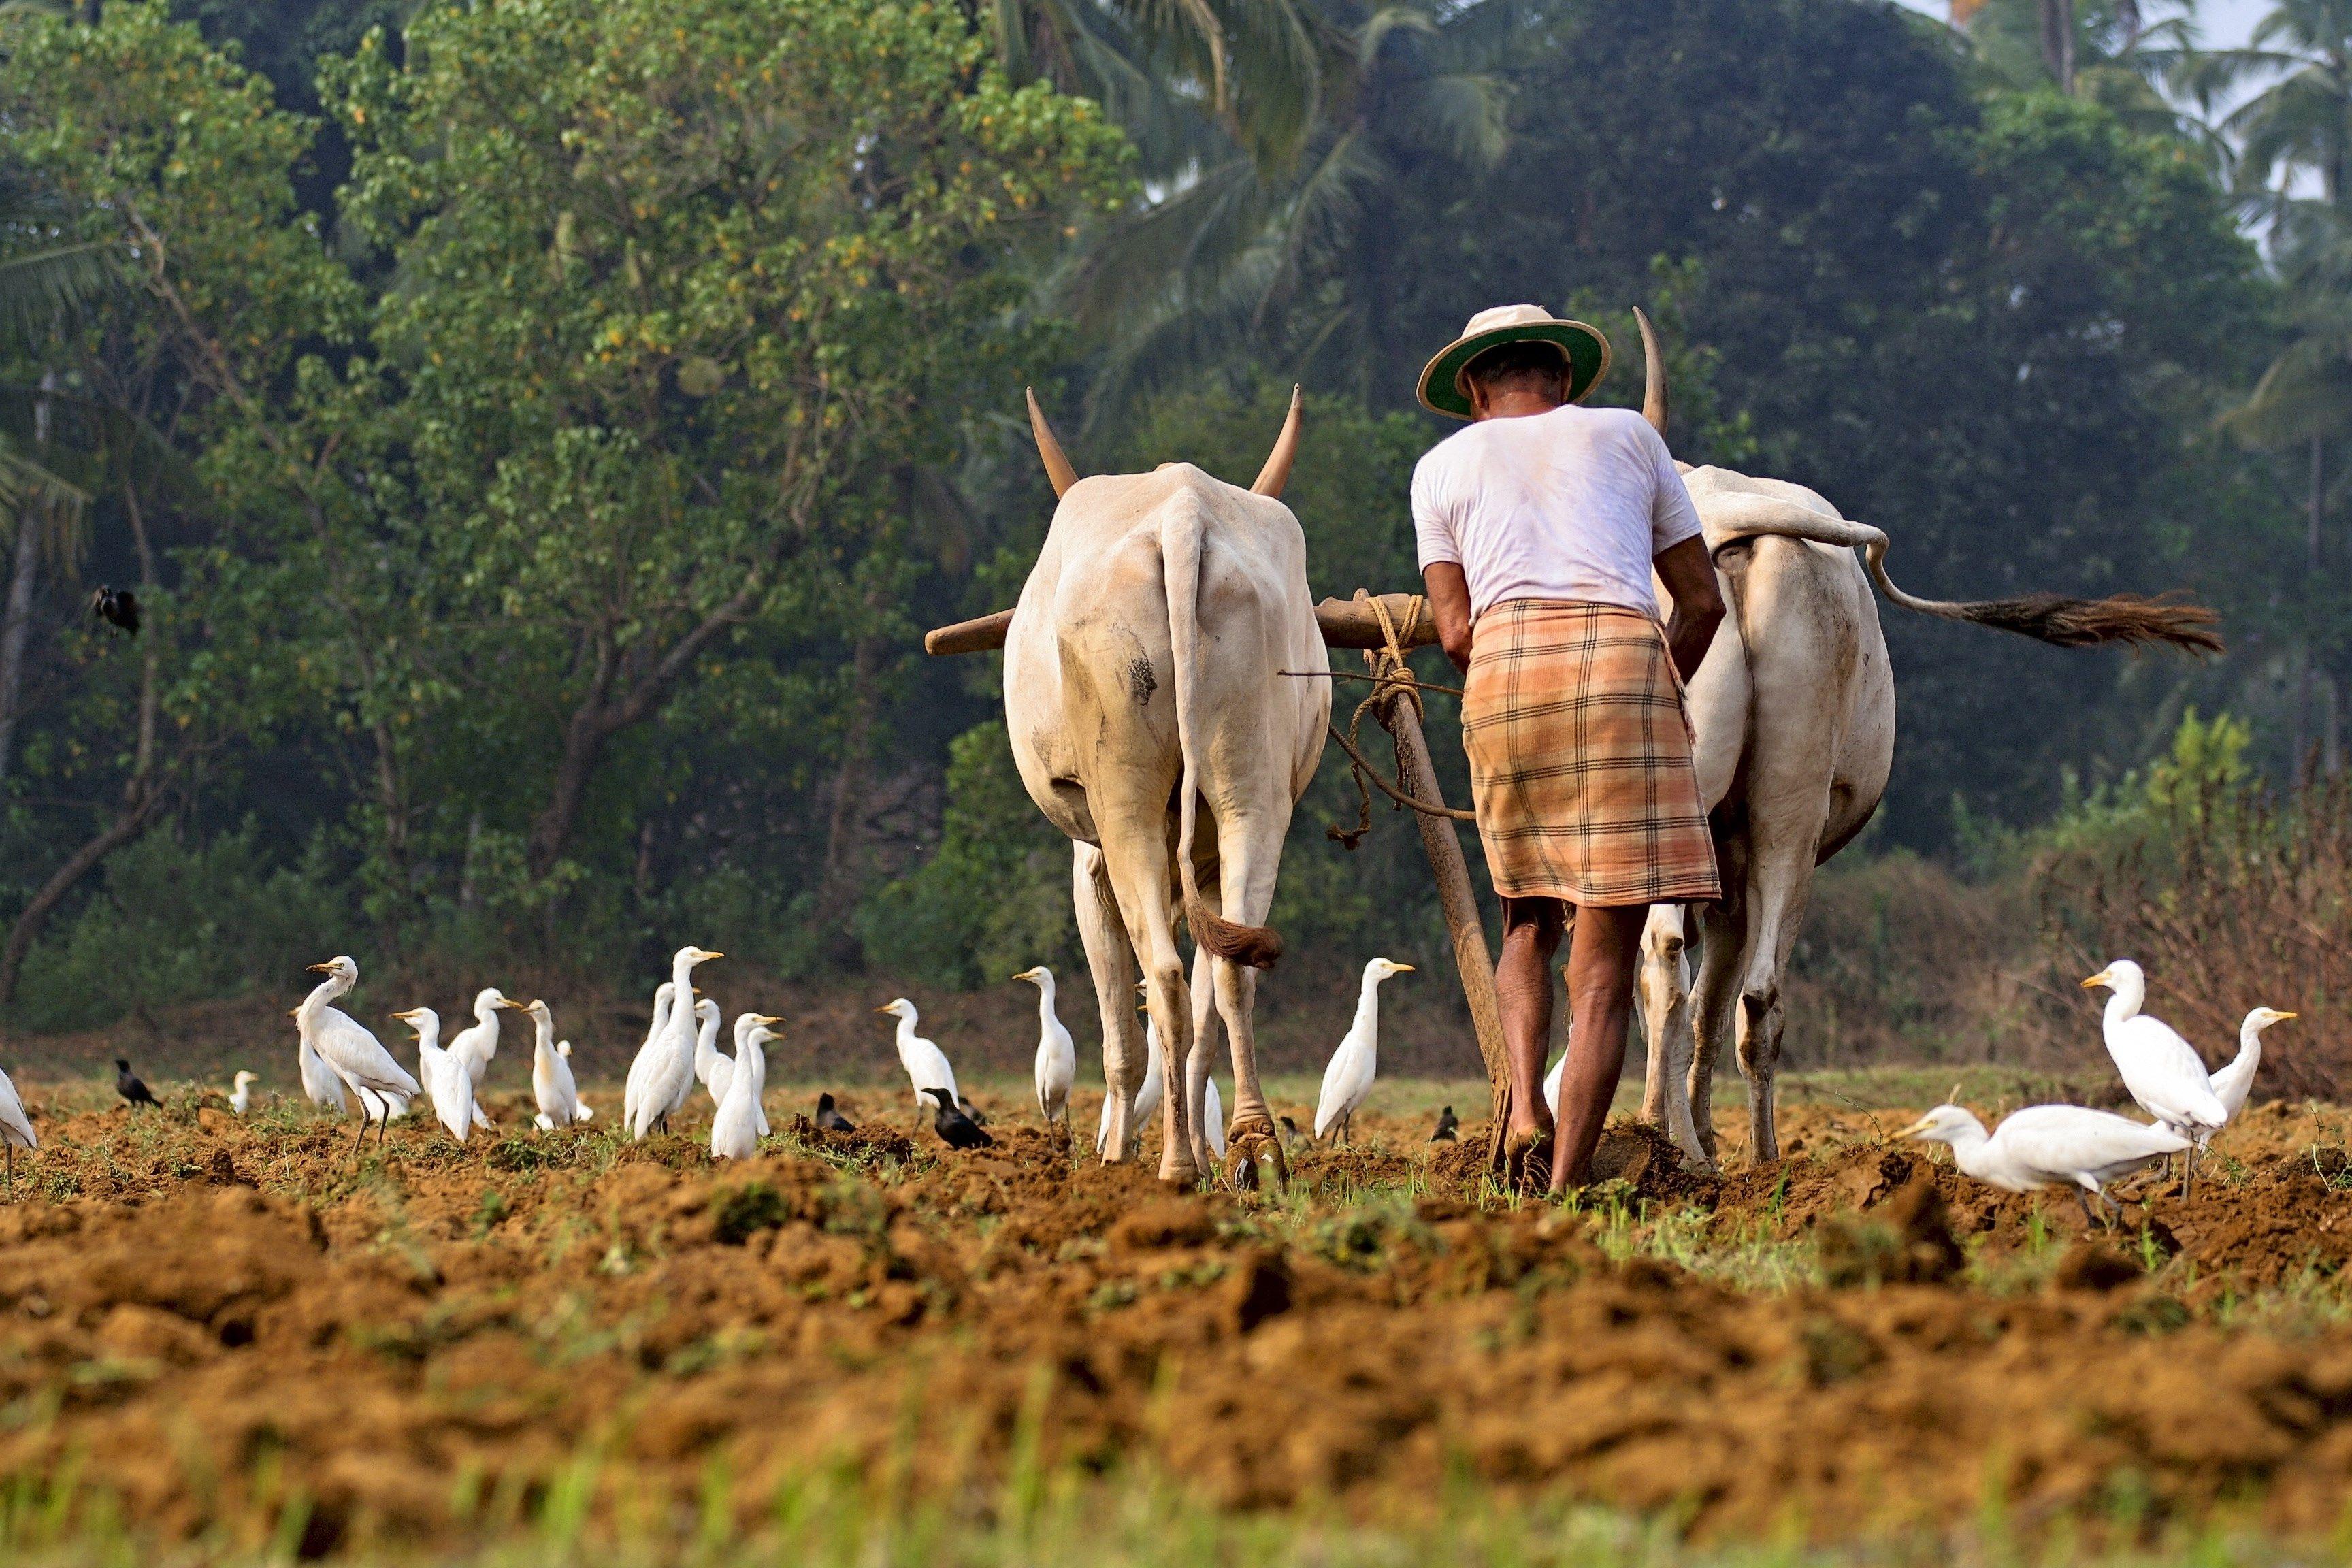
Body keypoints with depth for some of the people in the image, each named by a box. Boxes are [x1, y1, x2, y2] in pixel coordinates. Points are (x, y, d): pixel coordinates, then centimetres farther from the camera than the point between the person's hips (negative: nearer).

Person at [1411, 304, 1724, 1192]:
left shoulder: (1445, 464, 23)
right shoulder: (1627, 435, 24)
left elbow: (1454, 631, 12)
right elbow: (1704, 602, 22)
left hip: (1502, 665, 1)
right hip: (1623, 654, -1)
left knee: (1528, 921, 20)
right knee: (1606, 962, -1)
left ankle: (1525, 1110, -3)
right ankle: (1564, 1187, -8)